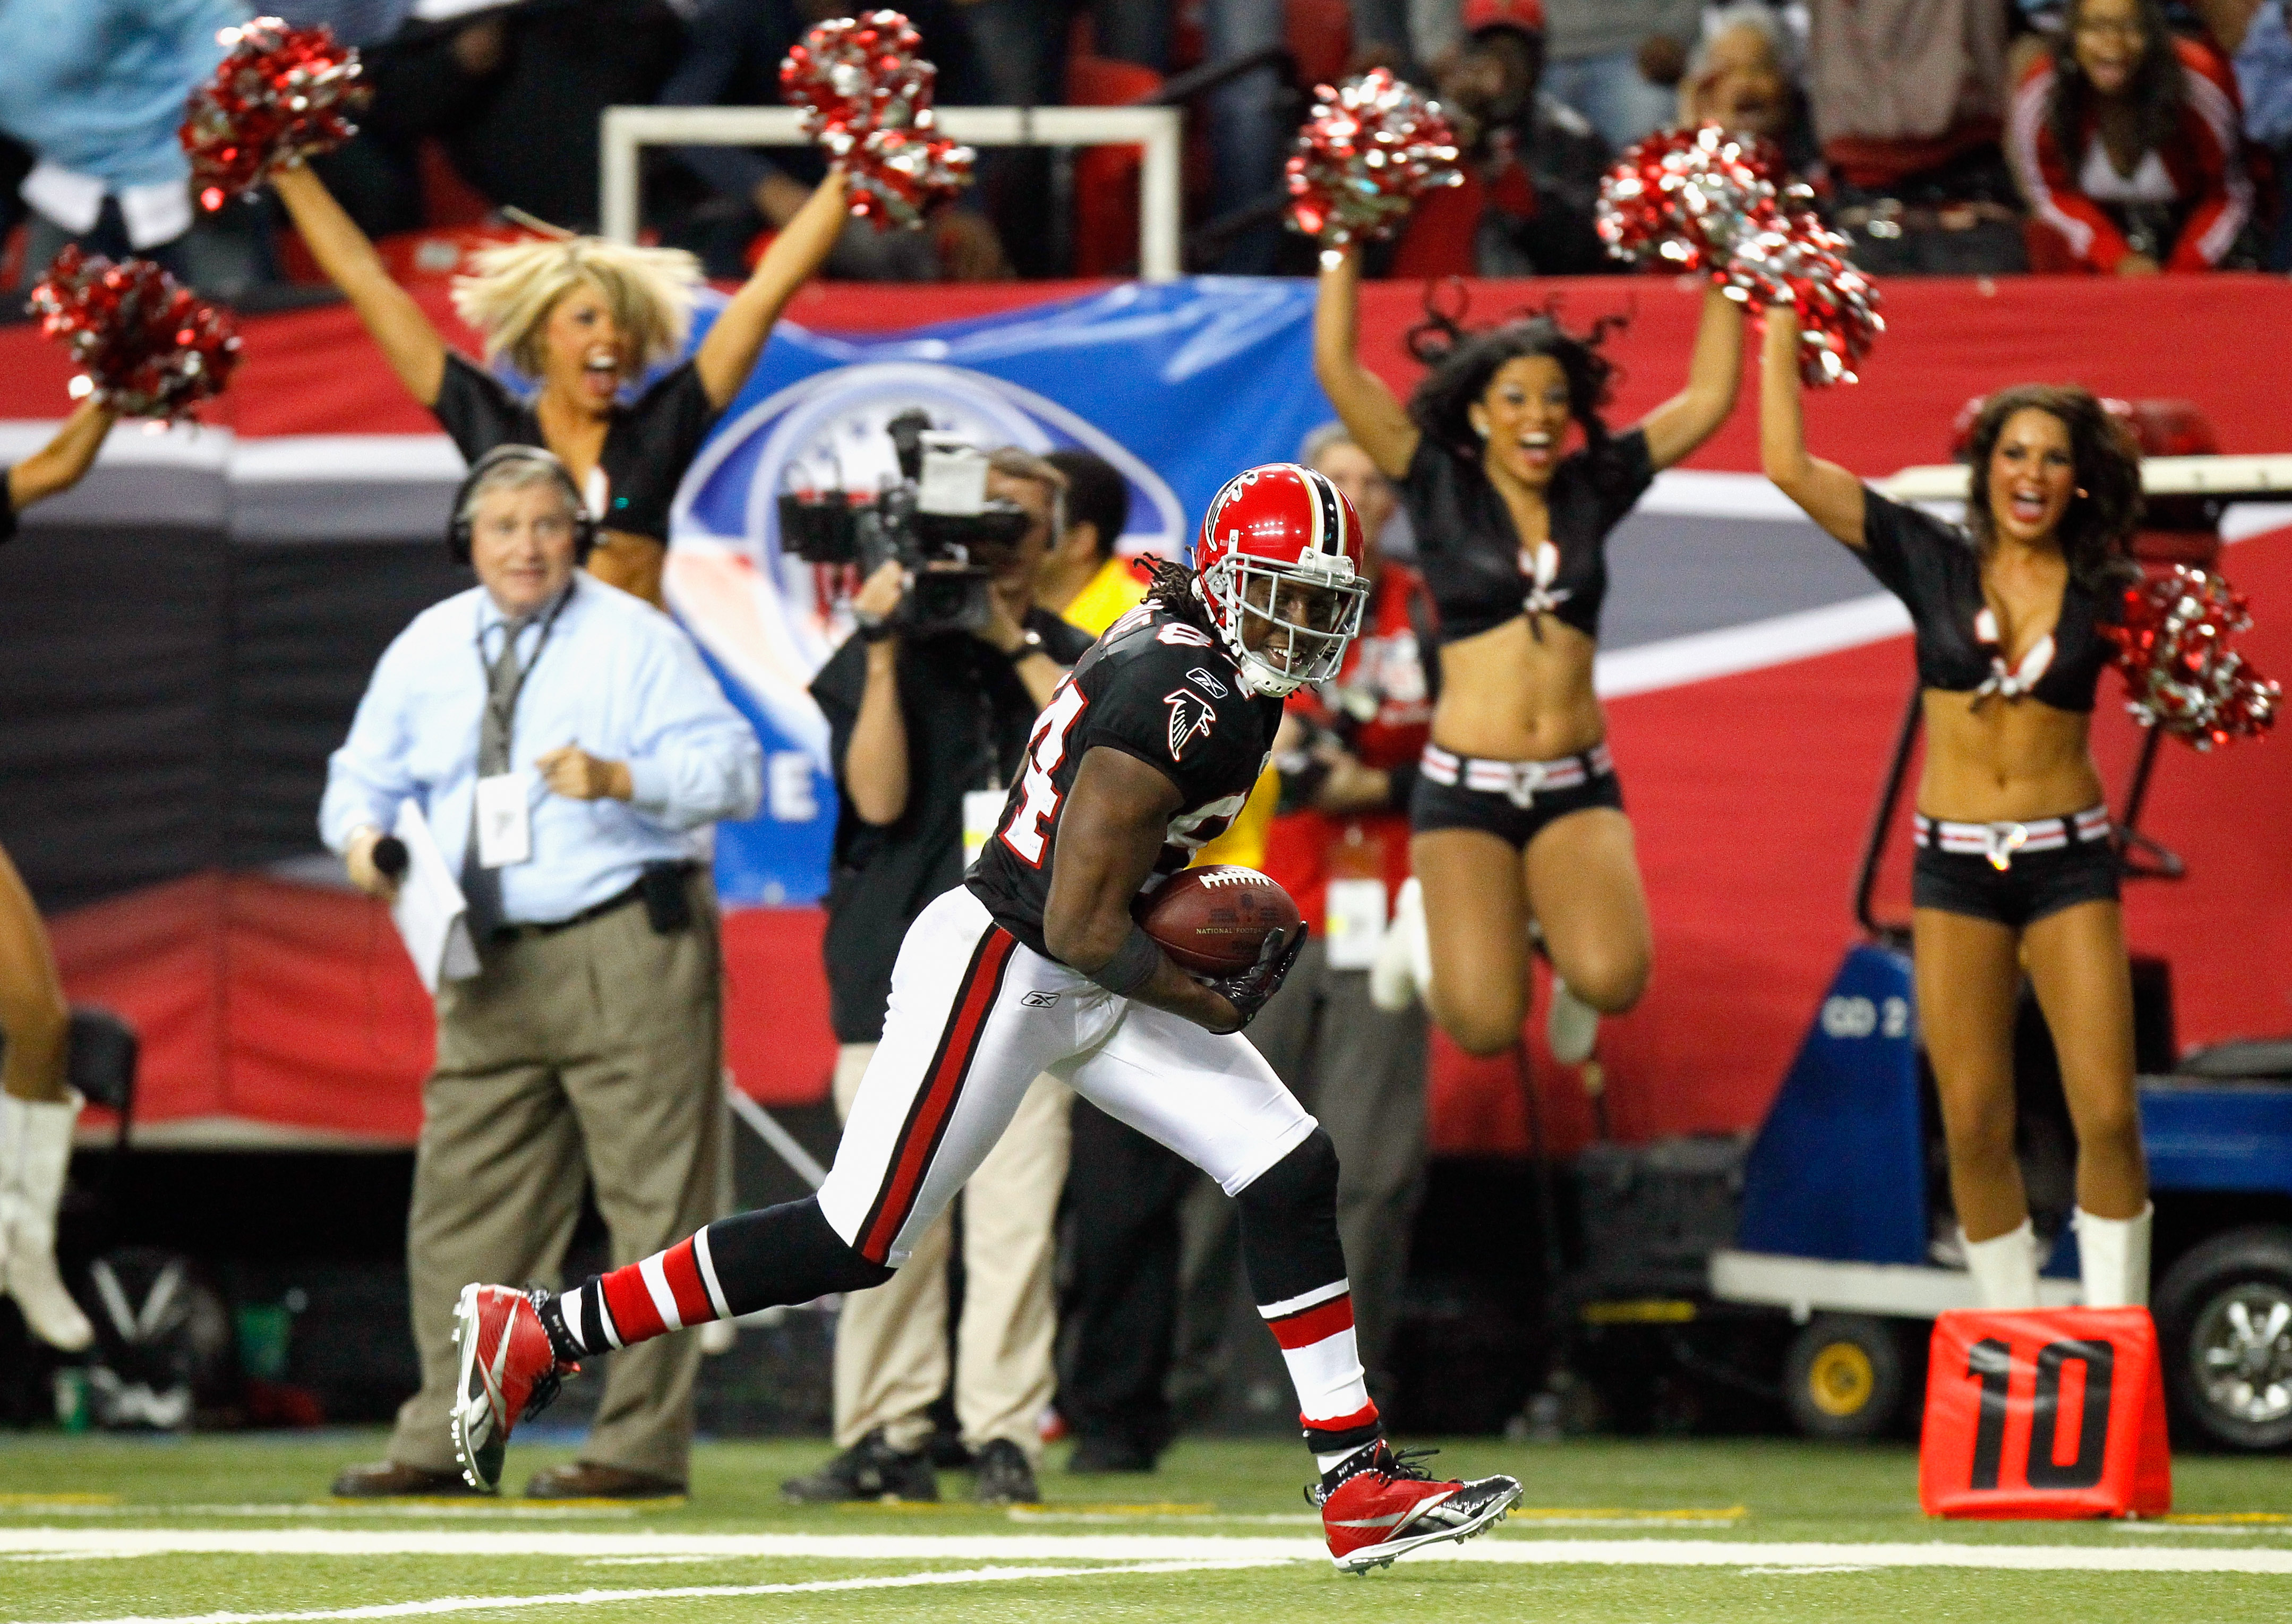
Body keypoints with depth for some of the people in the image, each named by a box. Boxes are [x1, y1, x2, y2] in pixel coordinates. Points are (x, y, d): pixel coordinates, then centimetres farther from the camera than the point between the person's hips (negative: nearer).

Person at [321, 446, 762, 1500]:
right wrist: (361, 832, -5)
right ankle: (442, 1441, 11)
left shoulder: (634, 640, -3)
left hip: (625, 952, -5)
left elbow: (736, 770, -9)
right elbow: (366, 772, 18)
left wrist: (623, 777, -25)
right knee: (460, 1212, 6)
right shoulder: (427, 650, 12)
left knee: (652, 1203, -5)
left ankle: (641, 1443, -2)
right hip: (488, 965, 5)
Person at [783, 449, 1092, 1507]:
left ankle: (1003, 1435, -5)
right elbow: (880, 797, -4)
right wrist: (884, 655, -10)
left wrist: (1017, 644, -10)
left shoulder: (1064, 660, 13)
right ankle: (884, 1438, 2)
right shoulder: (882, 654, 10)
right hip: (896, 964, -1)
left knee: (1015, 1211, -8)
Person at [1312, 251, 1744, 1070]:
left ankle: (1569, 958, 14)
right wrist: (1344, 248, -7)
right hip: (1466, 789, -2)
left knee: (1612, 981, -25)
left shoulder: (1592, 489, 8)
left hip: (1576, 788, 2)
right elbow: (1337, 369, -6)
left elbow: (1708, 399, 9)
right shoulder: (1442, 489, 1)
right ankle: (1428, 926, 22)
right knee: (1484, 1024, -14)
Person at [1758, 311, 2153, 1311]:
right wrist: (1782, 330, -4)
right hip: (1956, 863, 1)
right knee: (1975, 1126, -1)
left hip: (2069, 861, -1)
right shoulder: (1934, 564, 0)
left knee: (2107, 1115, -9)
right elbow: (1789, 467, -4)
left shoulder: (2105, 592, 0)